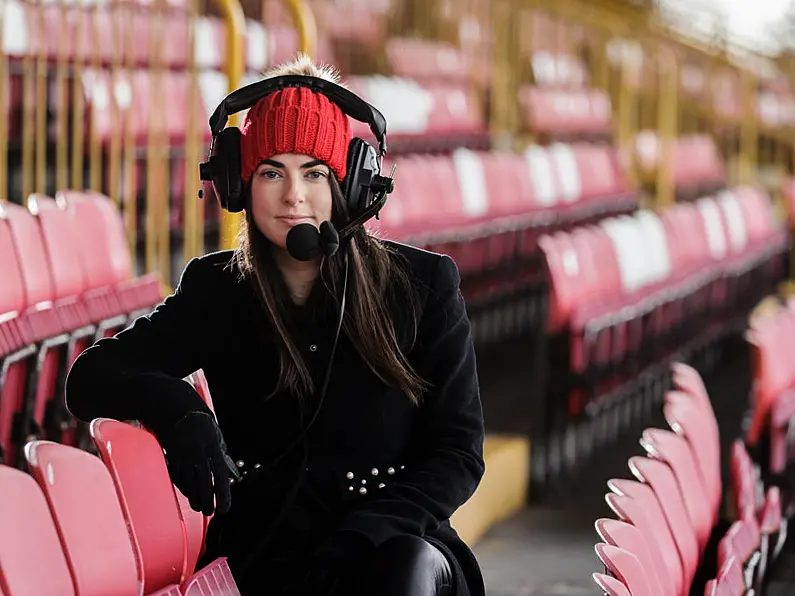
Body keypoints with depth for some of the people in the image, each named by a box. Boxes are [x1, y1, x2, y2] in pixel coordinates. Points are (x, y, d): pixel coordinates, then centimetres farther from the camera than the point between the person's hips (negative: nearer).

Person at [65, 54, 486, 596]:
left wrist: (360, 539, -13)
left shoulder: (423, 283, 4)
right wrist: (175, 408, -16)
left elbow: (458, 452, 4)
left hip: (392, 542, -1)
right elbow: (89, 379, 8)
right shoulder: (215, 291, 10)